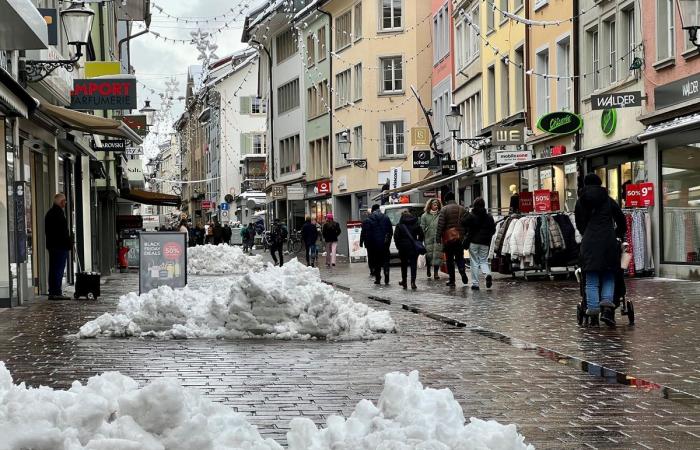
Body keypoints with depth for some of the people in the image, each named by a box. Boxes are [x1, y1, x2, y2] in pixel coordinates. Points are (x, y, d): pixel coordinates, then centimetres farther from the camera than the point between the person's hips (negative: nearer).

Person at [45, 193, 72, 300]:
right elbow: (64, 231, -19)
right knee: (59, 269, -8)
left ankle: (52, 292, 13)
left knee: (53, 269, 11)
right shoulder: (59, 213, -15)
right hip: (60, 246, -10)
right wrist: (69, 244, -11)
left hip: (52, 245, 10)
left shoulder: (49, 213, 17)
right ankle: (57, 293, -10)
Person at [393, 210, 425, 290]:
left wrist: (398, 246, 3)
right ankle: (413, 282, -12)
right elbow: (422, 235, 4)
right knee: (413, 264, -1)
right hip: (413, 247, 1)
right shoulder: (416, 224, 4)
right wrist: (418, 244, 12)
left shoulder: (400, 225, -3)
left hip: (403, 247, -1)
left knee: (404, 264, 13)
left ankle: (404, 282, 19)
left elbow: (396, 236, -7)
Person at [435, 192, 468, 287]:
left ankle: (452, 280, 3)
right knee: (460, 257, 12)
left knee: (449, 260, 4)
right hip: (460, 238, 3)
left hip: (448, 238, -3)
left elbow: (440, 225, -10)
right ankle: (463, 271, -15)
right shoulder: (462, 209, 7)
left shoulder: (444, 210, -6)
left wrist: (438, 237, -5)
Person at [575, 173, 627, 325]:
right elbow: (622, 221, 17)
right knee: (608, 277, 8)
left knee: (592, 280, 2)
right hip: (609, 242, 1)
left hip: (589, 243, -1)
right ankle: (607, 302, -14)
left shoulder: (580, 202, 10)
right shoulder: (609, 201, 11)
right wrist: (619, 234, 36)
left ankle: (593, 309, -5)